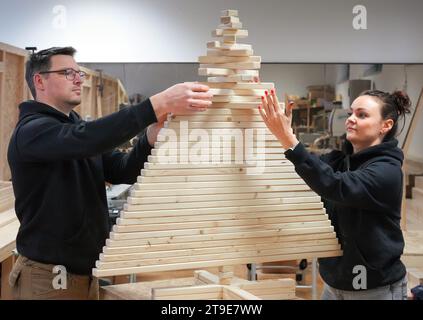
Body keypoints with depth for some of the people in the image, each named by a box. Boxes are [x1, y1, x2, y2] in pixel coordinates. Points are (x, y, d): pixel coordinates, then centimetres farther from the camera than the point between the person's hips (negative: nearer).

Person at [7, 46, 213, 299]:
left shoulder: (76, 128, 14)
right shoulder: (32, 130, -14)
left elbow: (123, 170, 3)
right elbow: (86, 139, -34)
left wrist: (152, 138, -17)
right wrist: (159, 104, -40)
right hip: (49, 276, -8)